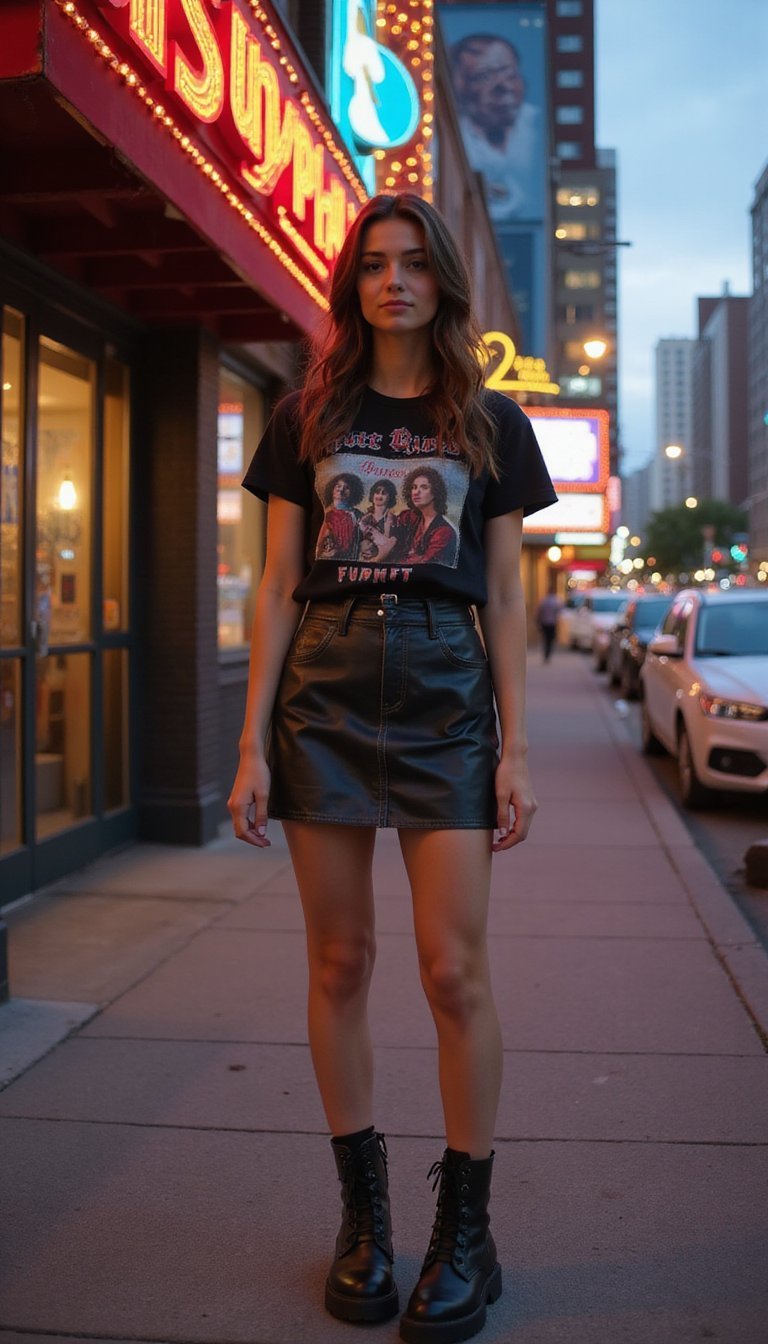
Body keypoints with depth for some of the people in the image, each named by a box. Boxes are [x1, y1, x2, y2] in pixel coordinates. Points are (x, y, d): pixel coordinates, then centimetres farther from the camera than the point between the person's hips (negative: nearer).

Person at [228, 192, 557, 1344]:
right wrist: (254, 743, 0)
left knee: (454, 969, -5)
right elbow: (278, 589, 7)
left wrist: (516, 750, 1)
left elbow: (504, 598, 8)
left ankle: (465, 1231, 12)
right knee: (340, 962, 5)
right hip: (323, 689, 1)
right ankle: (363, 1211, 21)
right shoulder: (306, 417, 10)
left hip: (444, 689, -1)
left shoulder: (490, 422, 10)